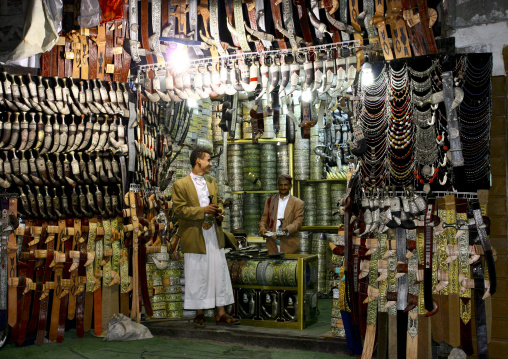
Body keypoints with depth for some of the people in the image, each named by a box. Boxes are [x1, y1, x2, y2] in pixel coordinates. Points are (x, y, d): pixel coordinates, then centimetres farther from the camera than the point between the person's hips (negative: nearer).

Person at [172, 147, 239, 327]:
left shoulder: (212, 182, 15)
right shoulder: (180, 185, -5)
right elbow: (179, 209, -11)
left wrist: (220, 211, -1)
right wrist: (203, 210, -18)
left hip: (214, 235, 5)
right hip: (194, 237, -5)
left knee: (219, 273, 5)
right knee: (197, 276, 3)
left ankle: (220, 313, 12)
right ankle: (199, 314, 15)